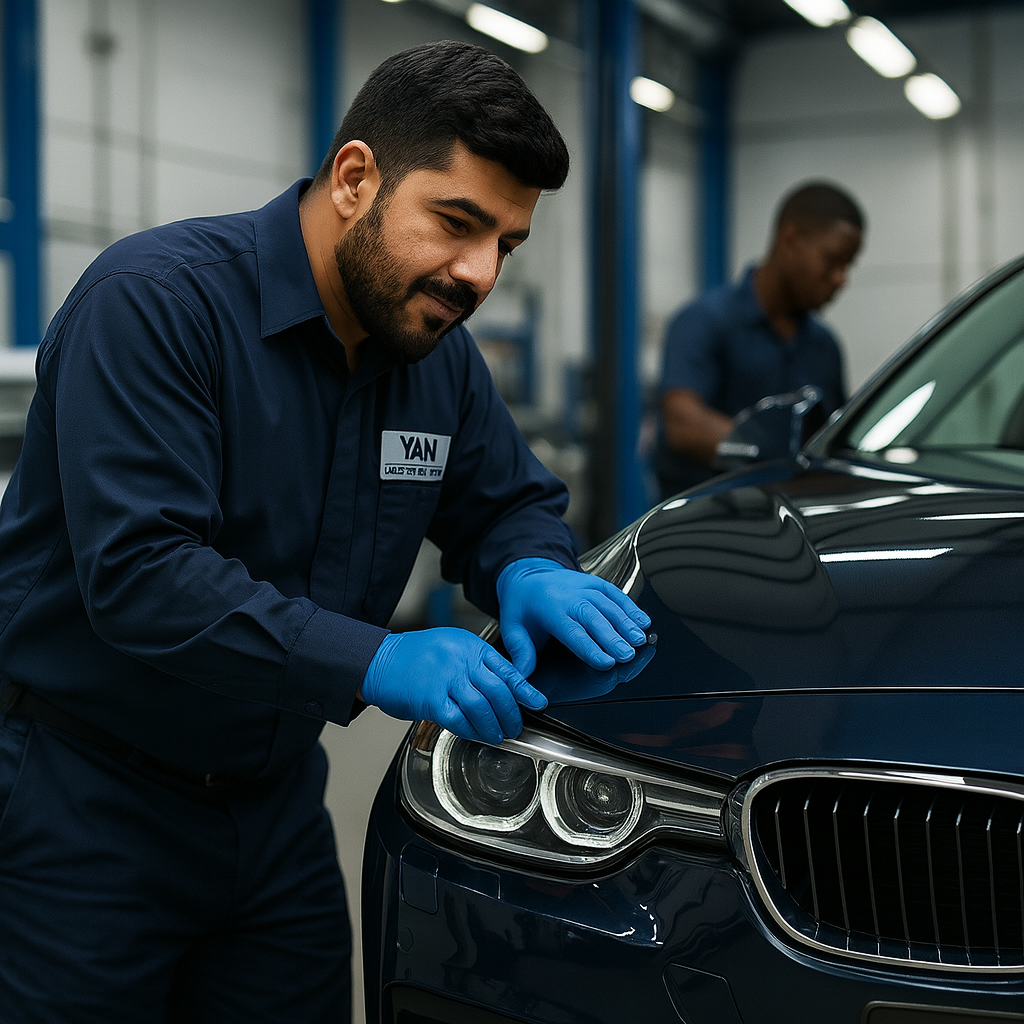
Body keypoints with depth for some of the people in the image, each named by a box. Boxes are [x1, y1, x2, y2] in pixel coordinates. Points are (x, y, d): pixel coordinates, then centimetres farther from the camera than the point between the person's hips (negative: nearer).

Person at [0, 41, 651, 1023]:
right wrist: (375, 663, -34)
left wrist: (530, 573, -11)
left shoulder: (440, 356, 2)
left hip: (276, 796, 7)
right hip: (84, 800, -6)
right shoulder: (157, 298, -21)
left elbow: (510, 500, 15)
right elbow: (137, 570, -29)